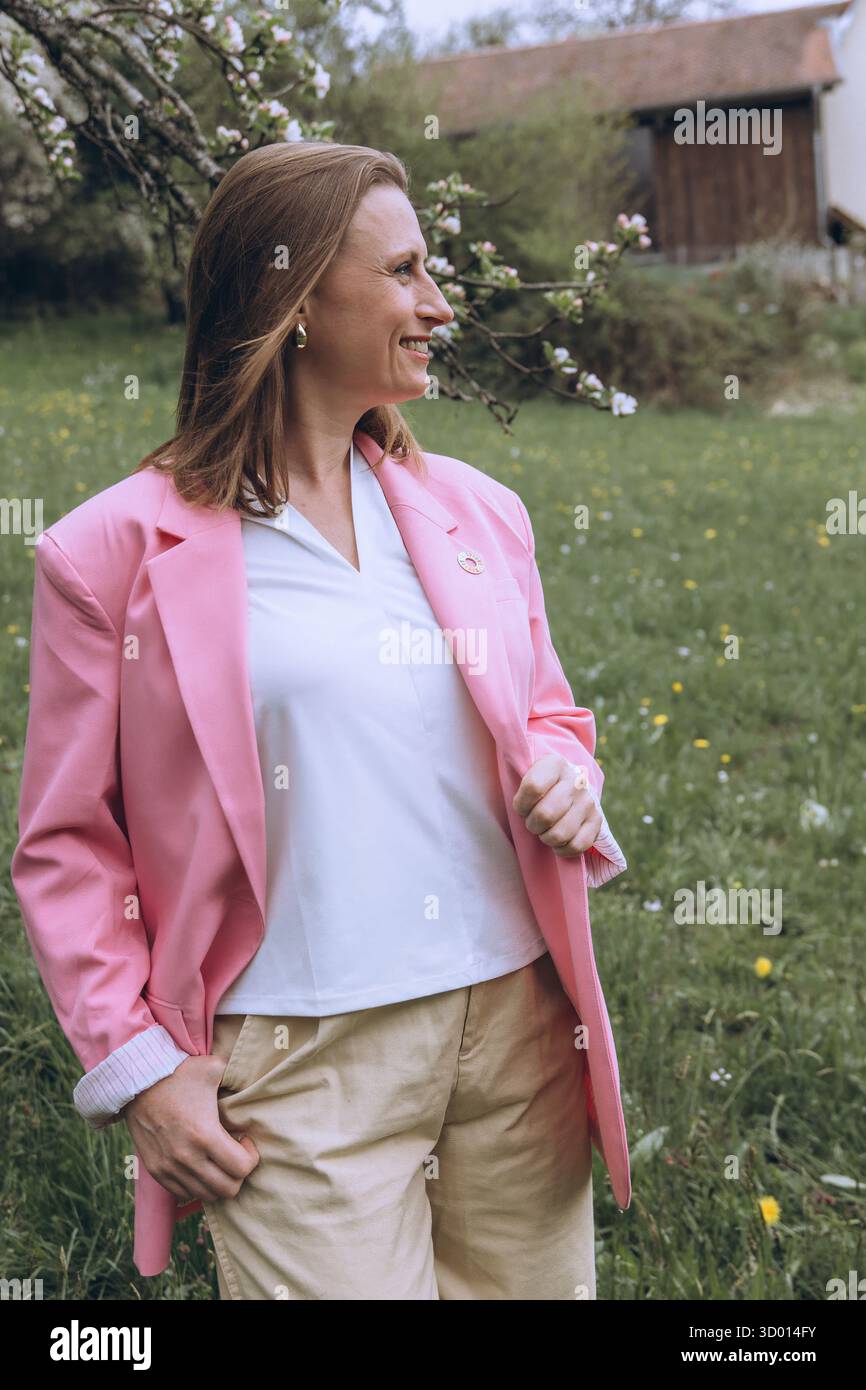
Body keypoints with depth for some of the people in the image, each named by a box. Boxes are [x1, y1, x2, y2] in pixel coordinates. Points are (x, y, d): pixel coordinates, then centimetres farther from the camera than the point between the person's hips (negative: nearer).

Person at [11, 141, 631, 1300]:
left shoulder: (479, 512, 9)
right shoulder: (118, 551, -4)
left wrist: (567, 776, -2)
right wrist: (137, 1065, -7)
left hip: (521, 1029, 5)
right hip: (304, 1069, -4)